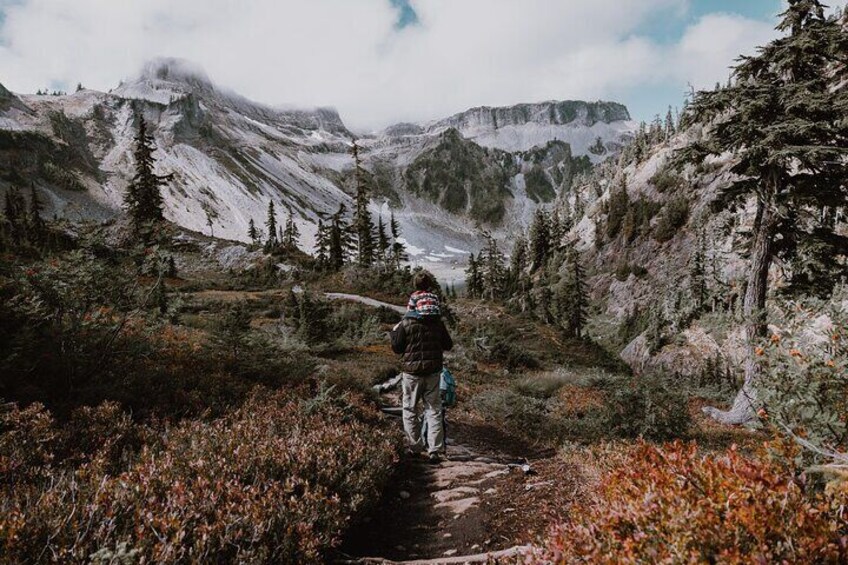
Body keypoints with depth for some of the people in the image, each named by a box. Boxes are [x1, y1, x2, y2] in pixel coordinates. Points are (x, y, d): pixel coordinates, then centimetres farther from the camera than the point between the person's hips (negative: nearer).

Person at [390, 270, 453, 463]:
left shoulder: (406, 324, -12)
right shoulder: (437, 323, -3)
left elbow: (397, 348, -6)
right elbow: (448, 345, 7)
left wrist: (395, 331, 10)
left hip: (412, 372, -2)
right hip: (433, 371, 3)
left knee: (410, 410, 12)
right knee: (434, 410, 9)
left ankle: (415, 447, 20)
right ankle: (434, 451, 8)